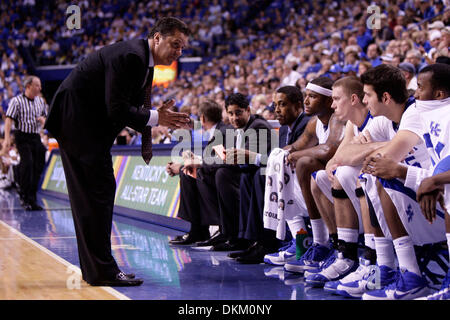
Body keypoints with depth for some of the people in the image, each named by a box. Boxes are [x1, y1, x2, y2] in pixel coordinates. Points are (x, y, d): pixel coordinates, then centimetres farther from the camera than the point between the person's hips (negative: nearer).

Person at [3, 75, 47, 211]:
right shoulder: (17, 101, -5)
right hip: (22, 136, -6)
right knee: (27, 163, -19)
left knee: (37, 167, 3)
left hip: (36, 137, 6)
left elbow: (45, 116, 26)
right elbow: (9, 120, -12)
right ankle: (24, 196, -5)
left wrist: (43, 119, 1)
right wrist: (7, 138, -22)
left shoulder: (41, 101, 12)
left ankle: (32, 200, 13)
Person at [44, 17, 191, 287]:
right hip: (79, 124, -11)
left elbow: (134, 109, 12)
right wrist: (155, 118, -18)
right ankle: (102, 270, -4)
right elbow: (117, 110, -24)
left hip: (81, 126, 11)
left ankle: (94, 268, 19)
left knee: (90, 194, 13)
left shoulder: (143, 62, 12)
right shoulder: (129, 56, -20)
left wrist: (160, 117, -5)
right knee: (100, 190, -9)